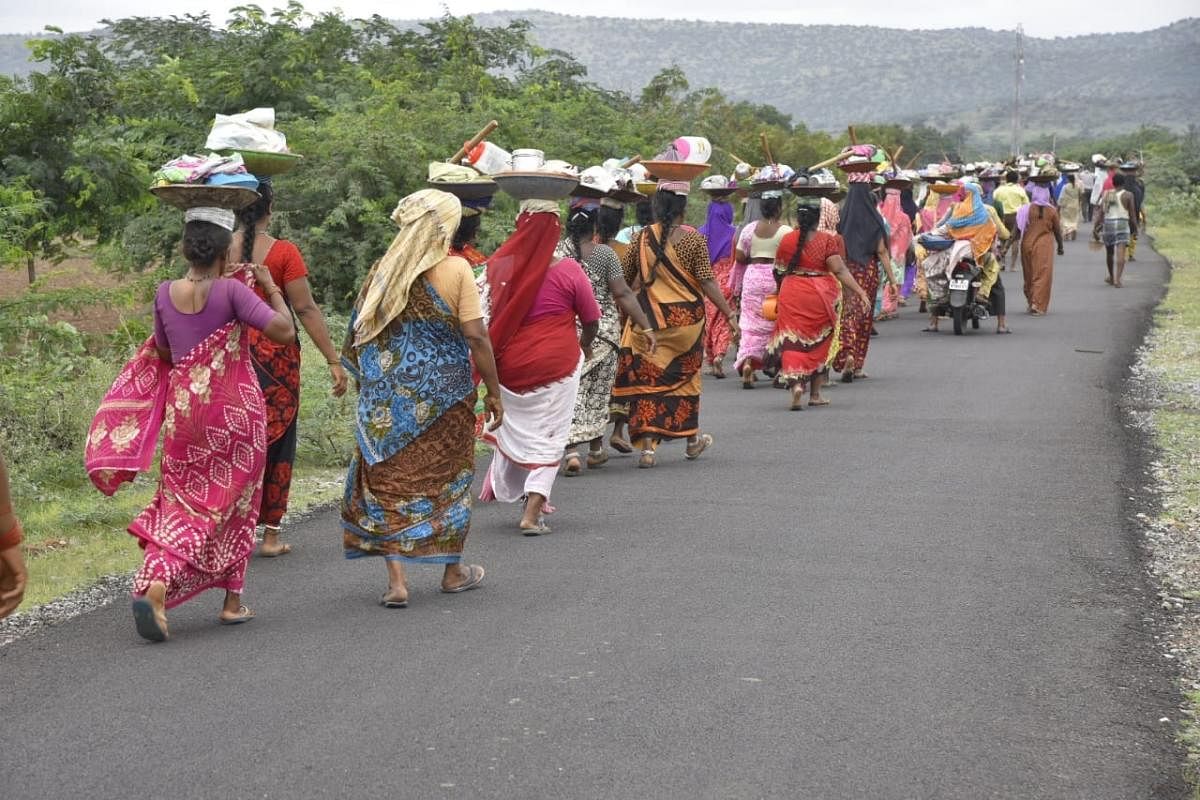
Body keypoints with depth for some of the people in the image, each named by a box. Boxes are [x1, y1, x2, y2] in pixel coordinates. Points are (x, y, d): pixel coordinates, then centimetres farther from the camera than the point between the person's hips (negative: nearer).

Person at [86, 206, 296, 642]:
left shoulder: (165, 293, -1)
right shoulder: (231, 291, -14)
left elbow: (165, 352, 12)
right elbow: (284, 332, -19)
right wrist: (271, 287, -6)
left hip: (183, 406, 3)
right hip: (234, 409, -3)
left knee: (182, 502, 9)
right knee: (234, 502, 12)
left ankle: (155, 583, -16)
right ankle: (232, 601, 19)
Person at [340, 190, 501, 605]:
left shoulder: (382, 271, 2)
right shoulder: (456, 270, -9)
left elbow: (359, 335, 6)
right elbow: (476, 337, -12)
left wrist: (369, 385, 17)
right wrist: (493, 392, -3)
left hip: (387, 396, 2)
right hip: (443, 395, -2)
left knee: (390, 478, 7)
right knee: (447, 476, 14)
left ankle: (396, 580, -1)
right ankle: (453, 571, 27)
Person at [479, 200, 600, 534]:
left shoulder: (499, 264, -4)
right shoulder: (568, 270, -10)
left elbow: (491, 316, 4)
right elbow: (592, 321, -1)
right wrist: (584, 345, 20)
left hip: (509, 363, 3)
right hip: (556, 363, -3)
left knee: (516, 428, 19)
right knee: (549, 435, 4)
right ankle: (532, 512, -4)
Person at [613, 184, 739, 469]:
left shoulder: (642, 237, -1)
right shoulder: (694, 239, -8)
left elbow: (624, 279, 5)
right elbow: (707, 282, -11)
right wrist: (730, 314, -7)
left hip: (648, 320, 1)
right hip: (686, 318, -1)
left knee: (647, 380, 3)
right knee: (685, 378, 16)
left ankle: (648, 444, -7)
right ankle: (692, 439, 29)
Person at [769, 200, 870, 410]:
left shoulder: (787, 240, 1)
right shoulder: (828, 240, -5)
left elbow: (779, 271, 10)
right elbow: (839, 270, -13)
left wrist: (781, 292, 27)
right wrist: (859, 291, -12)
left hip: (792, 296, 0)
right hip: (821, 296, 0)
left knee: (792, 342, 1)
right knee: (819, 344, 14)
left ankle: (796, 384, -23)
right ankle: (815, 394, 19)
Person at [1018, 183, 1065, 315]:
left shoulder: (1025, 210, -5)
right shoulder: (1051, 211, -4)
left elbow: (1017, 230, -4)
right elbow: (1057, 230, 2)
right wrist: (1060, 246, 15)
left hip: (1027, 245, 2)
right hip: (1044, 246, -2)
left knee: (1029, 274, 15)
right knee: (1042, 274, 1)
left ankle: (1030, 302, 26)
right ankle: (1038, 304, -10)